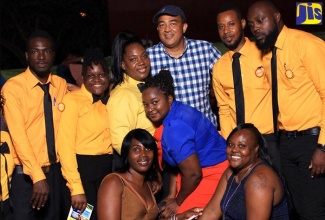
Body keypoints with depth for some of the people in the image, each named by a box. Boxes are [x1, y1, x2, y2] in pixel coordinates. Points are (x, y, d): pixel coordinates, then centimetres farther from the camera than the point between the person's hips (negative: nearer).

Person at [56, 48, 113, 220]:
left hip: (108, 169, 6)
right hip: (83, 168, -6)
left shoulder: (109, 101, 10)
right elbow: (65, 145, -15)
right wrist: (76, 188, -19)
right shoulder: (72, 100, -10)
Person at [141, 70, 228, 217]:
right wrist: (172, 195, 8)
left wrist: (178, 202, -8)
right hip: (203, 169, 10)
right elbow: (176, 160, 10)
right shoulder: (175, 112, 3)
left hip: (213, 174, -10)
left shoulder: (175, 127, -26)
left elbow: (193, 173, -25)